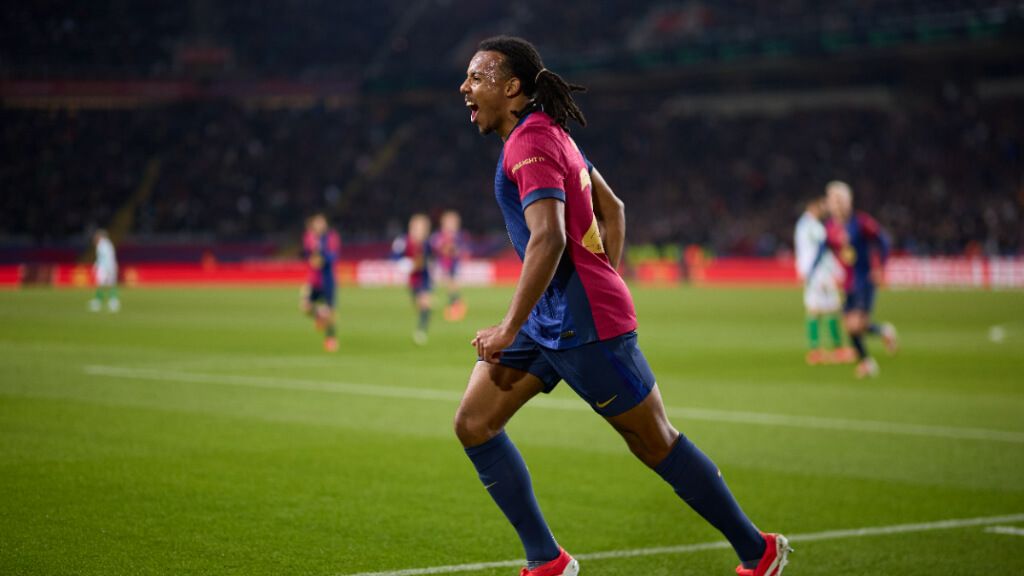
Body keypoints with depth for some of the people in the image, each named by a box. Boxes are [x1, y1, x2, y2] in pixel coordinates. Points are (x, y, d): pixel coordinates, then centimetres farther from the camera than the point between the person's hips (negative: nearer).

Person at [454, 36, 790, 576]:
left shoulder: (530, 143, -17)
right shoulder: (548, 133, 13)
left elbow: (548, 238, -29)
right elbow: (611, 207, 23)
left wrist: (509, 328, -30)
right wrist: (606, 284, 24)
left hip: (583, 325, -10)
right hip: (547, 319, 10)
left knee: (656, 443, 2)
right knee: (473, 423, 2)